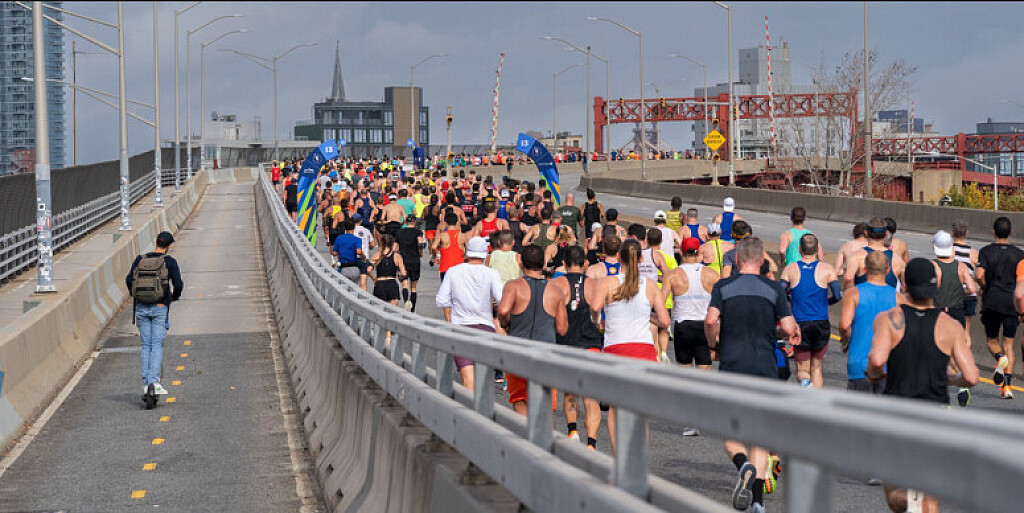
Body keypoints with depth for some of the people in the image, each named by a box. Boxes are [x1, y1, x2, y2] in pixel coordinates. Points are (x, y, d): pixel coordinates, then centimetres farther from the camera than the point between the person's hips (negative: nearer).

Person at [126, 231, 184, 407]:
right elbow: (178, 284, -10)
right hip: (160, 307, -3)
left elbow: (129, 280, -2)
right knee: (157, 346, -2)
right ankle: (154, 381, -18)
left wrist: (135, 297, 14)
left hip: (141, 308, 3)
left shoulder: (140, 260, 7)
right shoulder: (169, 261, -3)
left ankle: (146, 384, 6)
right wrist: (174, 297, 10)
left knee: (146, 346, 10)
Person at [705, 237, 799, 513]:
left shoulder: (723, 286, 1)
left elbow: (711, 319, -14)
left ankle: (743, 464, -24)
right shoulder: (774, 288, 3)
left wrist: (713, 344, 5)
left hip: (732, 366, -1)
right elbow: (788, 327, -4)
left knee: (730, 433, 8)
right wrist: (796, 333, 19)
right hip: (765, 369, 1)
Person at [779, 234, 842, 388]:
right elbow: (838, 296, -9)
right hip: (821, 324, 0)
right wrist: (826, 302, 12)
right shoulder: (827, 269, -1)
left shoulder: (790, 269, 0)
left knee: (802, 368, 9)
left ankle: (805, 381, -24)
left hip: (800, 325, 0)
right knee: (817, 369, 16)